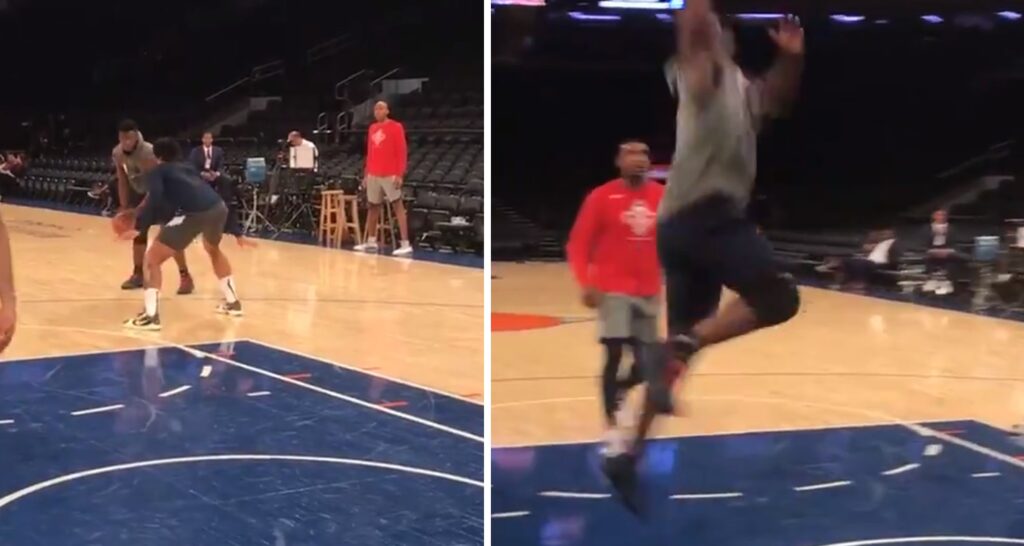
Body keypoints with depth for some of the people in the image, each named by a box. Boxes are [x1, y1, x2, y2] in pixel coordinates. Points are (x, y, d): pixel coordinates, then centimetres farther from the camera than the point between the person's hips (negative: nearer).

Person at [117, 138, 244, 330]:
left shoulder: (157, 171, 18)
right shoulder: (187, 168, 34)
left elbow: (156, 200, -4)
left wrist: (139, 227, -4)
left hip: (194, 213, -6)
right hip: (218, 207, 6)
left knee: (152, 259, 7)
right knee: (214, 250, 38)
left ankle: (150, 316, -2)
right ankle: (232, 302, 44)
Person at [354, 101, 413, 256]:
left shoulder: (396, 127, -5)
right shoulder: (372, 128, 16)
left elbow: (401, 152, -10)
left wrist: (400, 174, -17)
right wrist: (366, 174, 15)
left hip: (390, 175, -7)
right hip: (373, 175, 7)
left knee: (398, 206, -8)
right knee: (373, 206, 12)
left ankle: (406, 244, -11)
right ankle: (371, 242, 21)